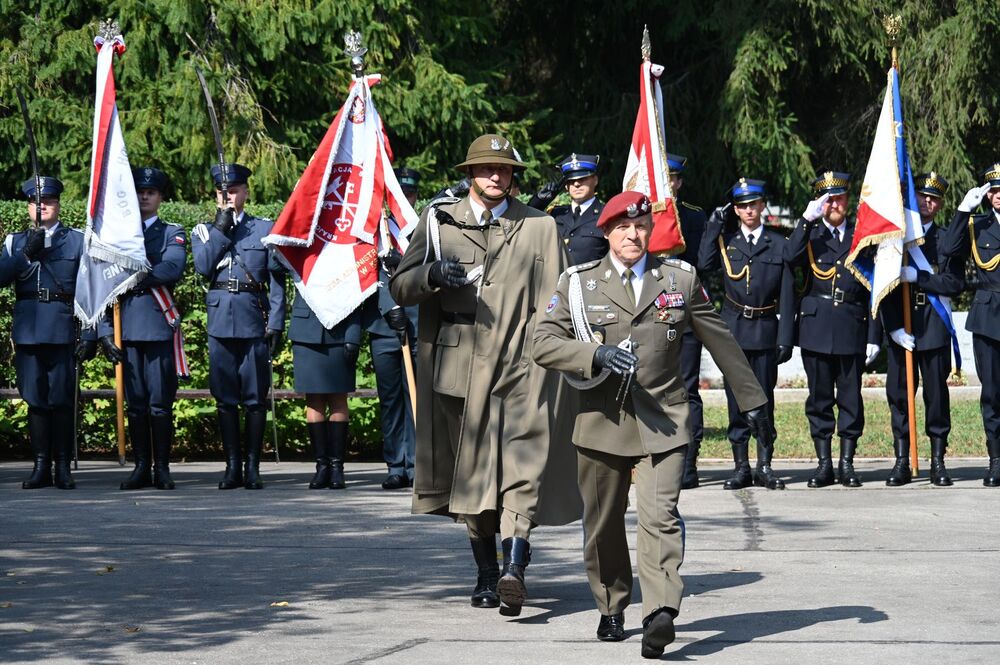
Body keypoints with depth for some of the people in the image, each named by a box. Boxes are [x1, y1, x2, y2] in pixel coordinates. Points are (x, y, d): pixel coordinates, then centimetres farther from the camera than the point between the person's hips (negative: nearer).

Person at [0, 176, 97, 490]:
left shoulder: (78, 241, 8)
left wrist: (90, 335, -3)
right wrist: (27, 254, -11)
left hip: (63, 331, -2)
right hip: (27, 331, 2)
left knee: (61, 399, -4)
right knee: (35, 399, 4)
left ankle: (63, 467, 1)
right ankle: (41, 466, 8)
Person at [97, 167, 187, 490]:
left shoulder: (173, 234, 12)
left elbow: (173, 268, -10)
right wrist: (105, 331, 1)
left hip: (159, 324, -2)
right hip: (126, 327, 2)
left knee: (160, 401, -4)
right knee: (135, 402, 3)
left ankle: (162, 468, 2)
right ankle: (141, 468, 8)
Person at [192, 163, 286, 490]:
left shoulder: (265, 229, 7)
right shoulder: (205, 231, 12)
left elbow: (276, 281, 4)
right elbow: (203, 266, -6)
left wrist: (276, 325, -3)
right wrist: (221, 228, -6)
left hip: (254, 320, -2)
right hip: (220, 322, 2)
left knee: (255, 397, -1)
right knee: (225, 397, 4)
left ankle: (252, 467, 5)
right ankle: (233, 466, 10)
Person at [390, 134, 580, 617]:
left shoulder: (539, 227, 11)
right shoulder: (439, 222, 12)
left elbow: (554, 304, 9)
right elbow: (399, 288, 8)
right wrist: (432, 274, -13)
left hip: (521, 369, -2)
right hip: (459, 371, 2)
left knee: (523, 467, -18)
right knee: (470, 471, 8)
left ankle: (514, 567, -28)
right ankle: (486, 575, 19)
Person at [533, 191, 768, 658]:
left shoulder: (680, 278, 8)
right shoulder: (578, 283, 6)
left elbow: (721, 341, 15)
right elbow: (544, 343, -3)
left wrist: (751, 401, 17)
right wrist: (597, 354, -19)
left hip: (662, 421, -1)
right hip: (601, 421, 1)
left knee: (660, 515, -18)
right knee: (603, 524, 10)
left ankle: (661, 614, -29)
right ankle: (611, 610, 29)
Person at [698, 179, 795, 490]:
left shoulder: (778, 243, 5)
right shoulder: (725, 240, 6)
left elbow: (787, 295, 3)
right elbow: (704, 264, -15)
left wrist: (786, 338, -3)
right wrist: (714, 225, -10)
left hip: (766, 331, 0)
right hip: (734, 330, 0)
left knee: (764, 397, 4)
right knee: (736, 399, 3)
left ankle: (765, 466, 9)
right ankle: (741, 466, 9)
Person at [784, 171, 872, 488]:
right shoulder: (809, 234, 7)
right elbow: (790, 256, -15)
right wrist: (807, 219, -21)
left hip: (852, 326, 1)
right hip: (816, 326, 0)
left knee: (850, 397, 2)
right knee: (819, 396, 4)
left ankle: (847, 464, 9)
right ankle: (824, 464, 10)